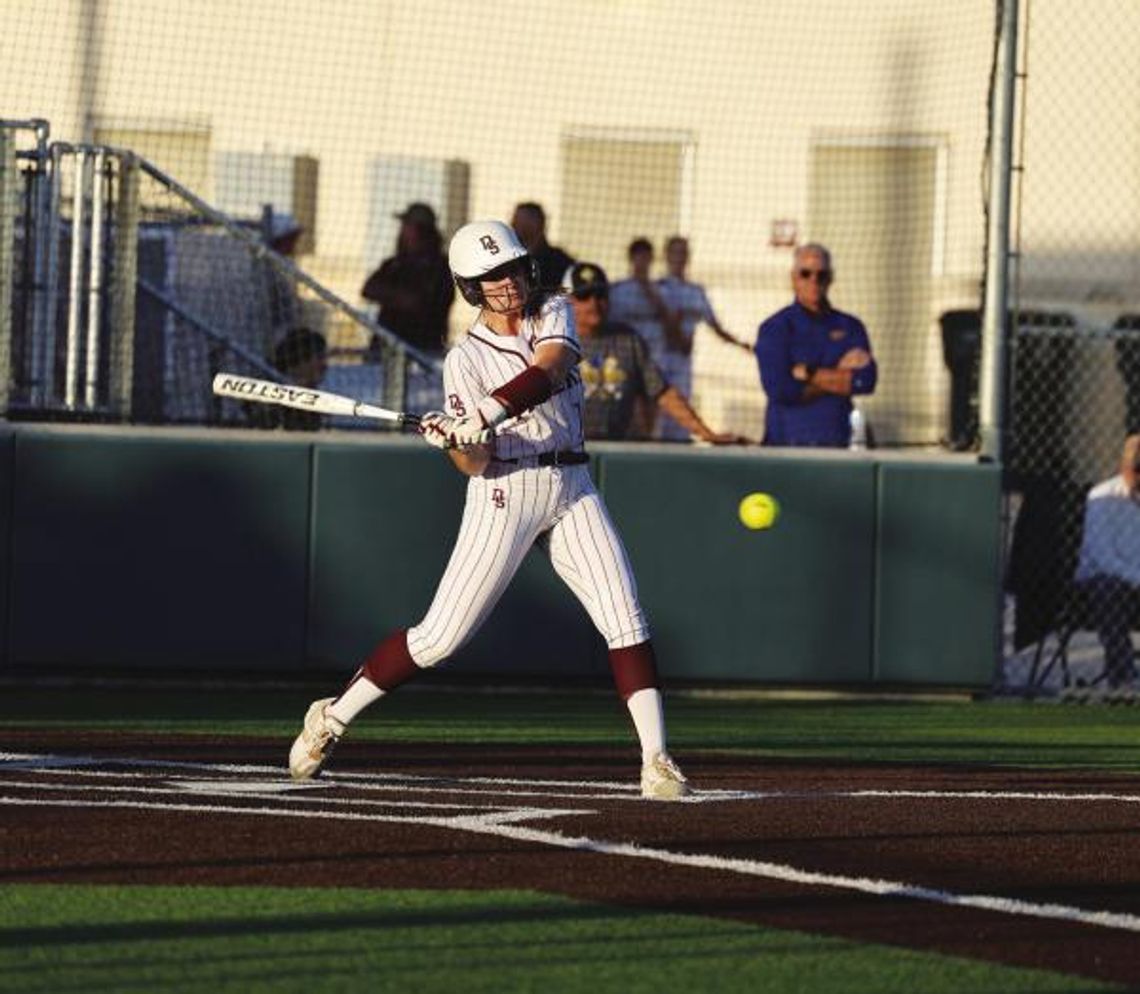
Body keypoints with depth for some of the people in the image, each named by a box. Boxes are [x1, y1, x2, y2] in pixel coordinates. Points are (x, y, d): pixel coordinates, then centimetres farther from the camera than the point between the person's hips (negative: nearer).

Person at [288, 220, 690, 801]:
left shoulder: (554, 314, 5)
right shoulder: (466, 359, -4)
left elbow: (547, 372, -19)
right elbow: (475, 464, -11)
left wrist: (488, 411, -32)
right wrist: (452, 441, -33)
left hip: (572, 490, 3)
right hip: (504, 493, -3)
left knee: (624, 618, -10)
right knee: (441, 635, -6)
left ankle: (656, 763, -12)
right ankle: (331, 719, 9)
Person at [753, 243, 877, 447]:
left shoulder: (850, 327, 12)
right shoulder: (775, 329, 2)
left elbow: (866, 380, -2)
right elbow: (779, 389, -12)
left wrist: (808, 375, -7)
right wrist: (840, 375, -3)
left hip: (837, 443, 3)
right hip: (787, 441, -3)